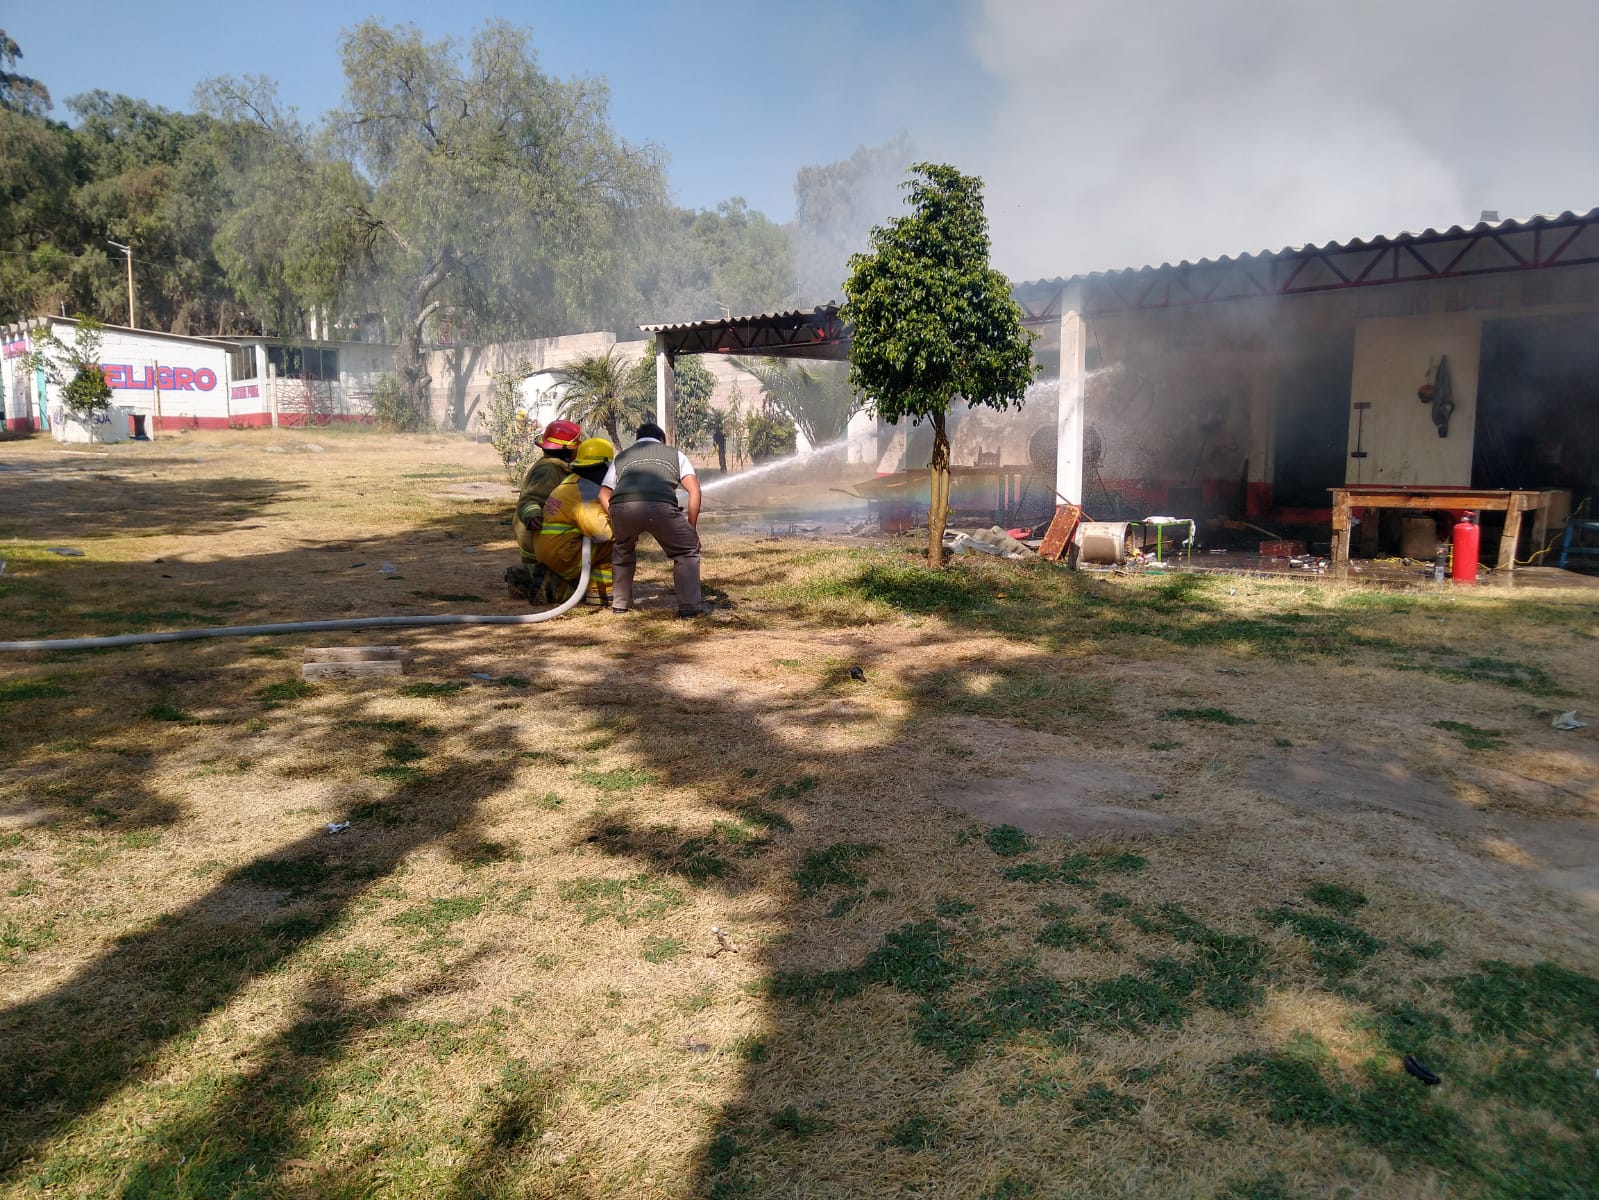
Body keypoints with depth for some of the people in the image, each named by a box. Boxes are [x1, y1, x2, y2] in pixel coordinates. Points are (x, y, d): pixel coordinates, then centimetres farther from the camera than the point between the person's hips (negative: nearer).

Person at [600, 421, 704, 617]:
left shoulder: (622, 457, 37)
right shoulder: (675, 454, 32)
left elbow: (604, 494, 26)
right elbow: (694, 490, 19)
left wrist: (622, 529, 31)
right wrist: (692, 528, 24)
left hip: (621, 507, 3)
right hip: (660, 506, -3)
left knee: (622, 551, 33)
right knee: (687, 551, 19)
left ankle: (619, 603, 37)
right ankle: (690, 607, 10)